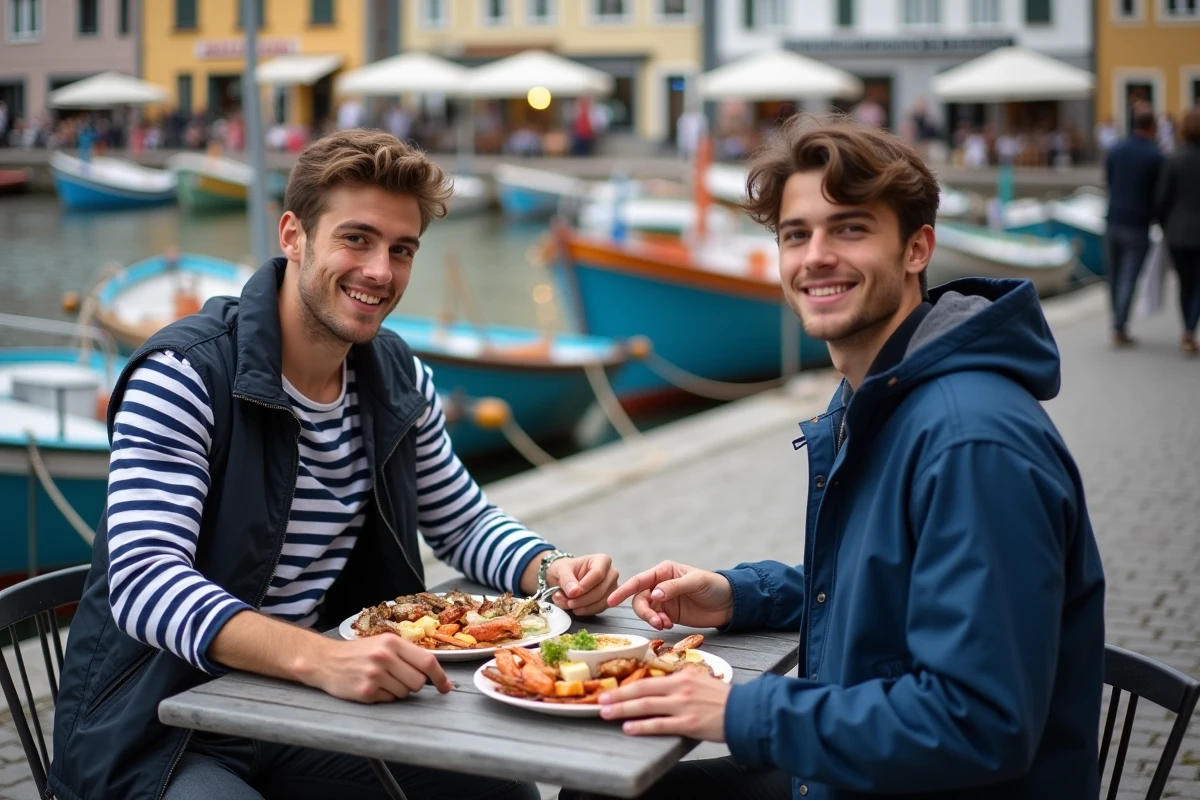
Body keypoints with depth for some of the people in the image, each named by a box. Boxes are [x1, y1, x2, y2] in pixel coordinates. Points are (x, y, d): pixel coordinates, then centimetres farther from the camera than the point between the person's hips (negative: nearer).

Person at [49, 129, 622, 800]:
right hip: (165, 736, -6)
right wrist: (319, 658, -42)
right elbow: (145, 585, -27)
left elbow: (463, 522, 17)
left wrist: (553, 570, -5)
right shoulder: (184, 375, -17)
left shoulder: (400, 379, 4)